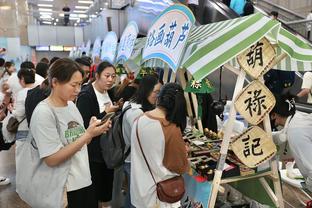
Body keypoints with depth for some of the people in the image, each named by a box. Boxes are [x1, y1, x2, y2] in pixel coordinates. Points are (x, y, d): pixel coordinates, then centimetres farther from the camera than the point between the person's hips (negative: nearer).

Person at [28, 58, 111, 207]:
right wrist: (88, 135, -24)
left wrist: (92, 131, -9)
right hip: (63, 188, -7)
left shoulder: (71, 105, 3)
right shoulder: (43, 112, -19)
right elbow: (51, 160, -22)